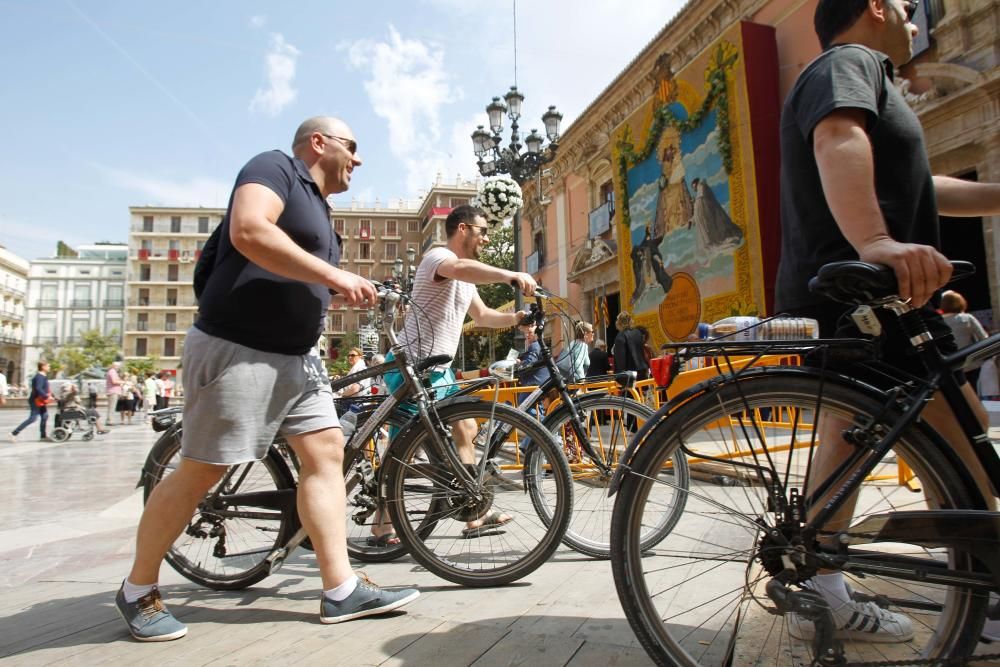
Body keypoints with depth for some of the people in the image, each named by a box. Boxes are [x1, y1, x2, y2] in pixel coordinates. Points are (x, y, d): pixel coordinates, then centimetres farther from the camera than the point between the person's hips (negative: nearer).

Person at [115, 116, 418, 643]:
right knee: (201, 472, 0)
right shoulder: (276, 167, -5)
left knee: (326, 453, 0)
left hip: (297, 356, 9)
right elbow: (249, 231, -25)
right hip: (237, 349, -9)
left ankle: (342, 590, 4)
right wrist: (335, 274, -22)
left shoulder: (316, 207, 21)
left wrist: (343, 292, 9)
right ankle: (137, 590, 21)